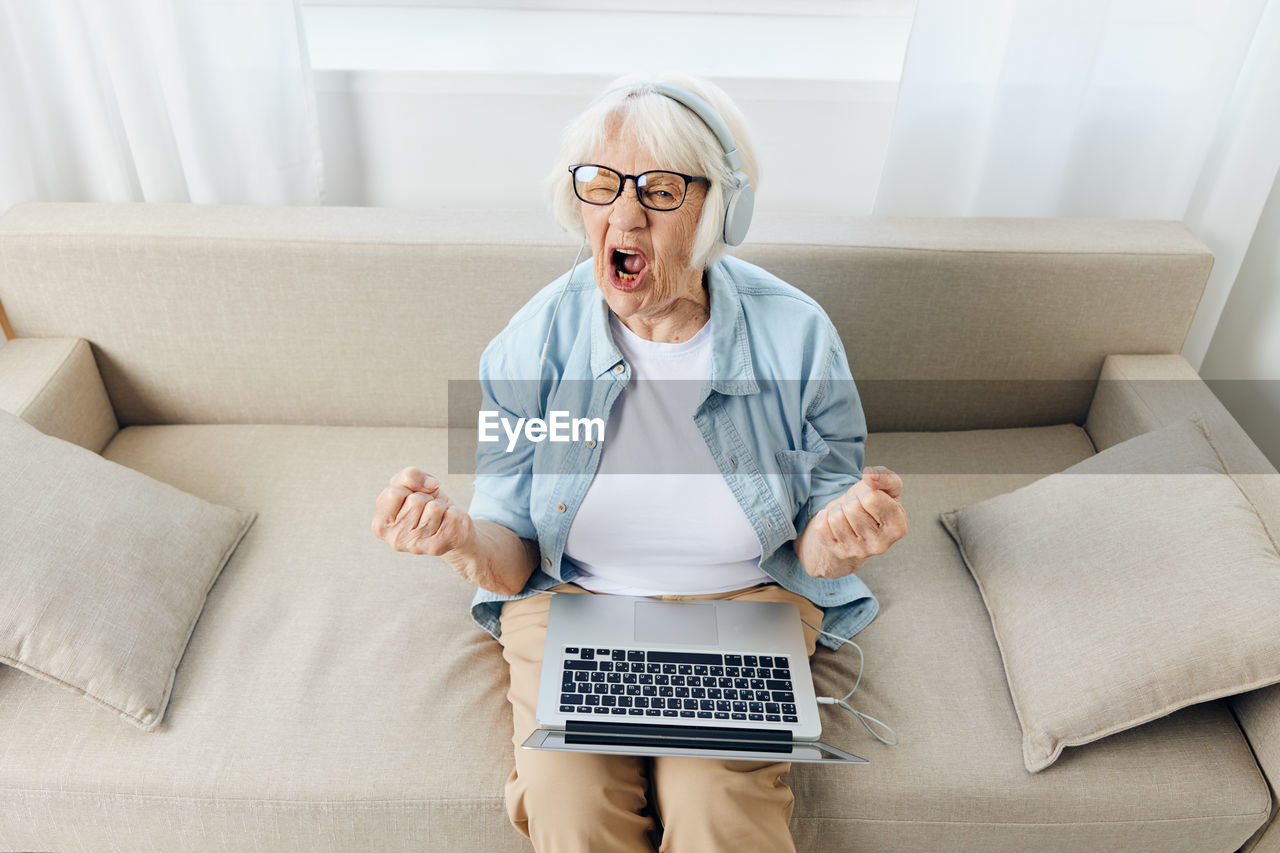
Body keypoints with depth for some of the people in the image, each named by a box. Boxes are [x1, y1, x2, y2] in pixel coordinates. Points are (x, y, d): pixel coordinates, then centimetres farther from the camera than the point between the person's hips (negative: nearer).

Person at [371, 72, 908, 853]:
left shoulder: (797, 335, -12)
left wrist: (836, 542, -27)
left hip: (746, 603, 0)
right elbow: (514, 561, -6)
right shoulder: (536, 341, -10)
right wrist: (466, 541, -29)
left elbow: (814, 552, -3)